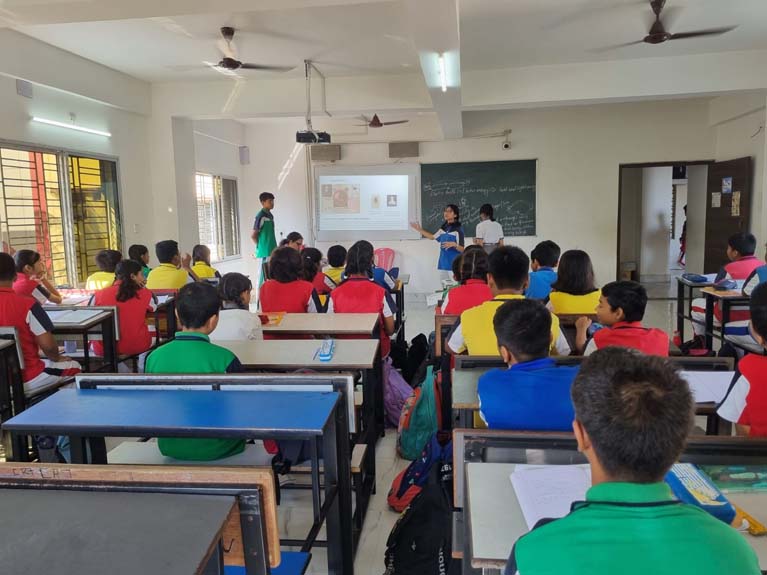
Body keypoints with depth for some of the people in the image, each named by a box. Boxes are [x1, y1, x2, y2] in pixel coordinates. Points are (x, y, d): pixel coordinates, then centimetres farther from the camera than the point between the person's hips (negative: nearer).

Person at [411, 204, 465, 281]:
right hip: (443, 263, 7)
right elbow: (432, 237, 25)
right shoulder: (443, 227, 10)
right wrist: (420, 230, 21)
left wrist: (454, 244, -30)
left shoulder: (458, 229, -10)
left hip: (454, 264, -7)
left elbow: (462, 249, -11)